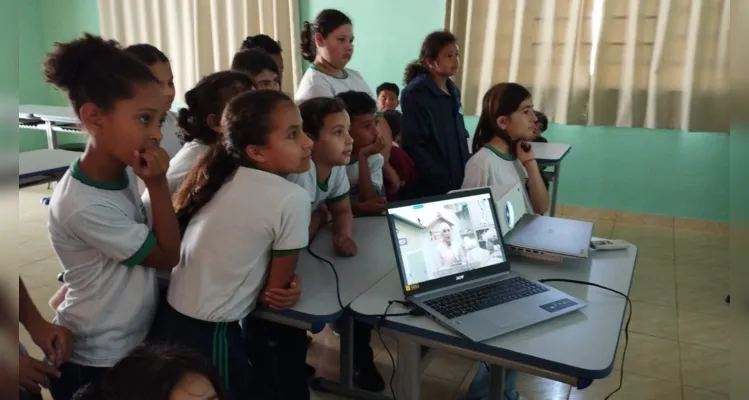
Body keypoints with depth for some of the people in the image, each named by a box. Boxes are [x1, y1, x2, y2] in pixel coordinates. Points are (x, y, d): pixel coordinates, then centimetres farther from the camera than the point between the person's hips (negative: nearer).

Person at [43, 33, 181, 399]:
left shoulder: (124, 170, -7)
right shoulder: (84, 206, -30)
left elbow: (157, 244, 5)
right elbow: (168, 256, -19)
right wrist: (158, 184, -23)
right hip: (94, 362, -7)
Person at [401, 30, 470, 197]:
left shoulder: (454, 91, 11)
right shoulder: (415, 94, -12)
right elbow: (413, 146, -18)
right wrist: (443, 180, -19)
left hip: (459, 181, 7)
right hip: (431, 186, -7)